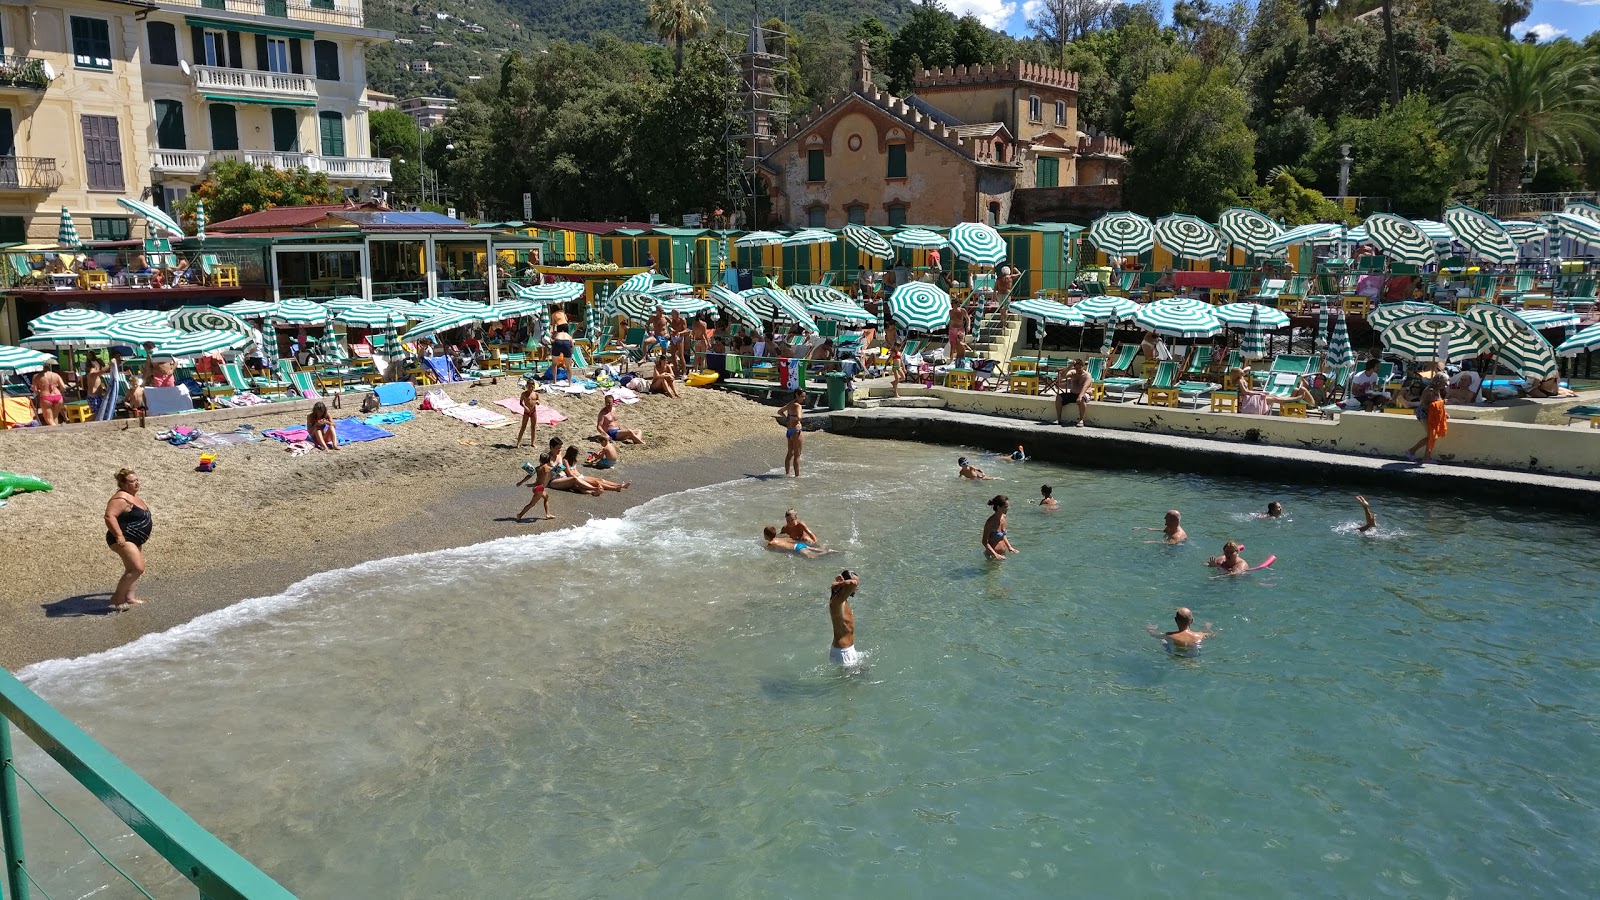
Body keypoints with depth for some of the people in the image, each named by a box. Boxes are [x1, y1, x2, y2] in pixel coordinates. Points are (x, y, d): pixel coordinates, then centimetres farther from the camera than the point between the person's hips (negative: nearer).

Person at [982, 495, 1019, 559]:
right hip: (992, 555, -7)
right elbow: (985, 542, -17)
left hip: (1003, 554, 7)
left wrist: (1009, 547, 7)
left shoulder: (1003, 517, 2)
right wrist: (995, 554, -25)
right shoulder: (990, 522, -21)